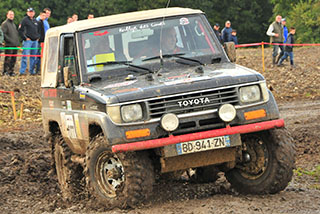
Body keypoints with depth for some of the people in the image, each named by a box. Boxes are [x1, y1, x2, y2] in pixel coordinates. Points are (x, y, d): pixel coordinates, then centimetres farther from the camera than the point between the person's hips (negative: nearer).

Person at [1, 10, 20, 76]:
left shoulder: (13, 24, 22)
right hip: (9, 45, -8)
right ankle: (6, 71, -6)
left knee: (13, 59, 8)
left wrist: (17, 42, 14)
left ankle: (11, 71, 15)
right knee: (8, 58, -10)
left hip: (15, 45, 8)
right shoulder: (5, 23, -3)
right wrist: (10, 40, -18)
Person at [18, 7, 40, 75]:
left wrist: (38, 37, 11)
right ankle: (22, 71, -8)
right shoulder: (25, 20, -3)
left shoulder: (36, 21, 16)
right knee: (25, 56, -9)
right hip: (27, 41, -6)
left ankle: (32, 71, 16)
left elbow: (39, 30, 27)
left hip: (35, 41, 6)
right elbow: (20, 30, -8)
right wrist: (25, 38, -13)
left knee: (34, 57, 9)